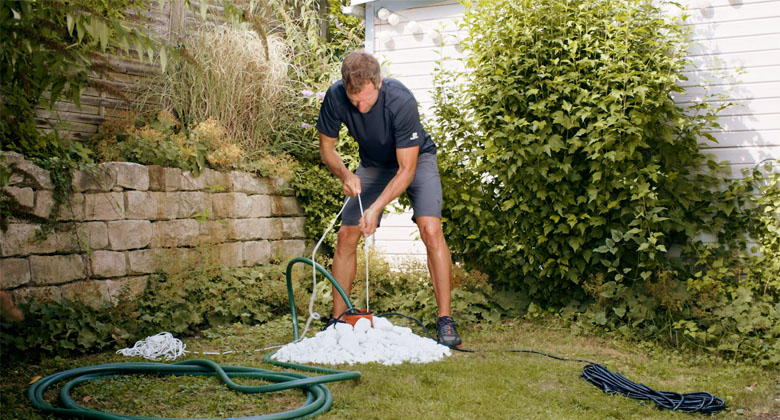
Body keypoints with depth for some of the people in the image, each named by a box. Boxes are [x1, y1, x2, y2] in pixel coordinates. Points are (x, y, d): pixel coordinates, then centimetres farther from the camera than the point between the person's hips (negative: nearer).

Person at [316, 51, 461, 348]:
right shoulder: (335, 97, -25)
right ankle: (338, 319, 8)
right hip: (373, 164, 4)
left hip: (416, 159, -4)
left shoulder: (401, 101, -36)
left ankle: (445, 320, -16)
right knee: (346, 237, -4)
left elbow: (406, 169, -31)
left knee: (430, 230, -23)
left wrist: (375, 209, -39)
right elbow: (326, 148, -9)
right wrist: (344, 174, -29)